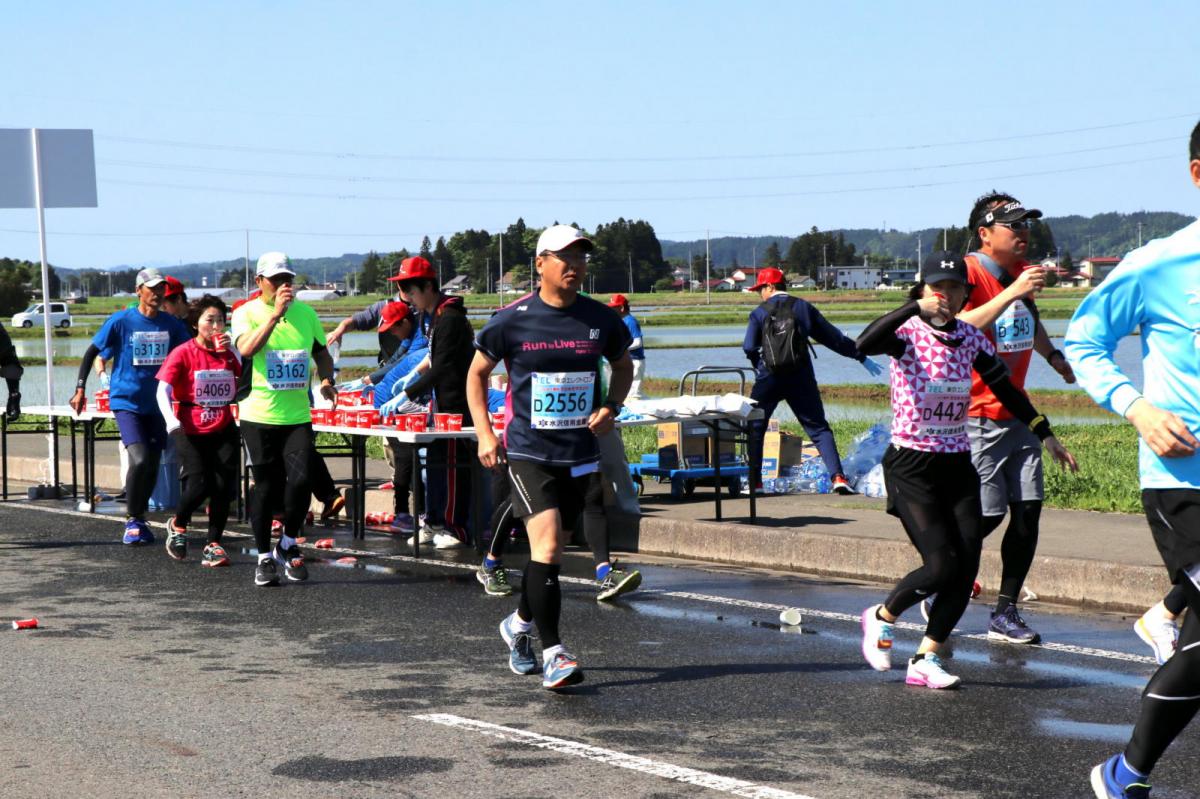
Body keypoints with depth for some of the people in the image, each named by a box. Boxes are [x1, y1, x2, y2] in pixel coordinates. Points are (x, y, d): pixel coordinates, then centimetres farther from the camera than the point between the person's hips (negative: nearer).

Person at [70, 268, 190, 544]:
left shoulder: (172, 324, 2)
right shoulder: (121, 321, -7)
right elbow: (91, 352, -1)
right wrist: (80, 389, -6)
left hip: (157, 405, 4)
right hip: (126, 402, -4)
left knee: (152, 464, 7)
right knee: (140, 460, -19)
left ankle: (140, 518, 26)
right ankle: (131, 519, -2)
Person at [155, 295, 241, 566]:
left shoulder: (229, 353, 7)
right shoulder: (183, 353, -5)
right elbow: (163, 391, -10)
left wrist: (232, 351, -10)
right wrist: (171, 420, -27)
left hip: (223, 430, 4)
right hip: (191, 430, -4)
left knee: (223, 487, -3)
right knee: (198, 485, -11)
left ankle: (214, 545, 9)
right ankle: (177, 524, 20)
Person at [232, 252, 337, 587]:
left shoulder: (306, 313, 9)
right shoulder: (246, 313, -3)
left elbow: (322, 354, 22)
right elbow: (247, 349, -23)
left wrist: (326, 381, 2)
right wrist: (276, 313, -29)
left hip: (298, 416, 2)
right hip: (259, 417, -2)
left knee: (301, 480, -11)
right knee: (267, 487, 3)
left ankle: (288, 546, 12)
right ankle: (265, 557, 19)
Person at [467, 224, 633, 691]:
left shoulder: (601, 319, 2)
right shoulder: (513, 320, -5)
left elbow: (623, 366, 21)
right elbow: (477, 372, 8)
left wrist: (611, 407, 2)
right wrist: (484, 433, -1)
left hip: (581, 453, 4)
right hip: (527, 452, -3)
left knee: (548, 548, 12)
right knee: (547, 544, -16)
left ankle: (520, 623, 38)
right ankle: (552, 653, -13)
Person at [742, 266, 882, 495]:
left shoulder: (759, 313, 2)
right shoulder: (803, 308, 8)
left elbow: (749, 348, -6)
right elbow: (833, 337, 9)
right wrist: (862, 357, 17)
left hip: (769, 379, -2)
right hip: (800, 379, 2)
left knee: (755, 427, 14)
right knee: (818, 428, 4)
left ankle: (754, 480, 12)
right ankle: (837, 476, -11)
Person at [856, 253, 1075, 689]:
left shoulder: (971, 338, 5)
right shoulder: (907, 334, -11)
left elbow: (1005, 389, 16)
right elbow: (865, 344, -33)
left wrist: (1044, 433, 15)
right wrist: (917, 308, -40)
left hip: (958, 465, 6)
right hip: (911, 467, -6)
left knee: (966, 568, -3)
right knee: (942, 565, -14)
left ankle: (925, 660, 9)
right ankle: (880, 617, 14)